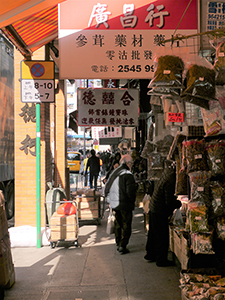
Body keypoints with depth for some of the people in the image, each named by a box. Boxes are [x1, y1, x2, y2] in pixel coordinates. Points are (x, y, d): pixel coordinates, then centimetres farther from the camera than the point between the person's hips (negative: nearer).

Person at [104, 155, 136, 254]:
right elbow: (130, 191, -20)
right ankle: (122, 246, 1)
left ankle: (118, 244, 27)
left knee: (118, 224, 18)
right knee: (126, 225, 2)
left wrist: (109, 200, 22)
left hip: (114, 205, 7)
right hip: (125, 205, -7)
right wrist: (133, 201, -3)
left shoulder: (114, 173, 8)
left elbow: (107, 187, 15)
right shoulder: (128, 175, -16)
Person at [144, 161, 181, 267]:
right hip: (160, 212, -9)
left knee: (153, 233, 22)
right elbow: (169, 202, -23)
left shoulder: (167, 172, -2)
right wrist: (180, 204, -10)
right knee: (162, 236, 5)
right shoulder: (170, 182, -27)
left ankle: (150, 254, 37)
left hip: (153, 208, 9)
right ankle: (161, 260, 16)